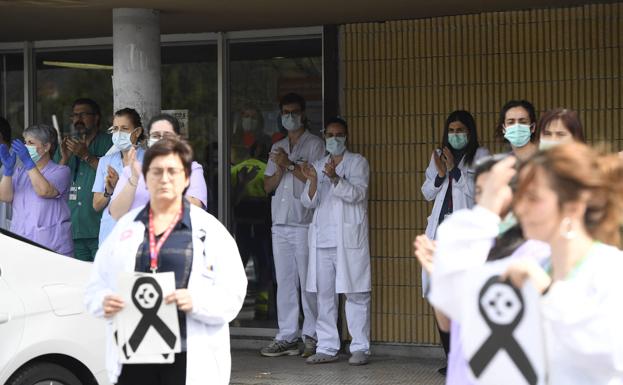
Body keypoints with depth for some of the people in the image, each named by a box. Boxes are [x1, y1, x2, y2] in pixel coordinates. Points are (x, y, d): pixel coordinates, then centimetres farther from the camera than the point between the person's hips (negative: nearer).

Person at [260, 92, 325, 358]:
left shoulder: (315, 145, 2)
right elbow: (268, 186, 16)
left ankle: (312, 336, -2)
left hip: (304, 224, -6)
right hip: (280, 224, 6)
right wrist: (279, 170, -3)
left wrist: (290, 165, -10)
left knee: (308, 282, -6)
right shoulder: (277, 148, 20)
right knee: (284, 282, 5)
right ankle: (287, 337, 8)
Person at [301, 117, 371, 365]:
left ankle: (360, 348, -2)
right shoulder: (318, 166, 18)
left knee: (355, 293, -5)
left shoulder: (357, 163, 5)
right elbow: (308, 202, 8)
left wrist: (335, 178, -26)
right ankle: (327, 347, 9)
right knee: (324, 294, 4)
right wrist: (313, 181, -11)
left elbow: (356, 193, -10)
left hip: (349, 239, -5)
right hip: (322, 239, 5)